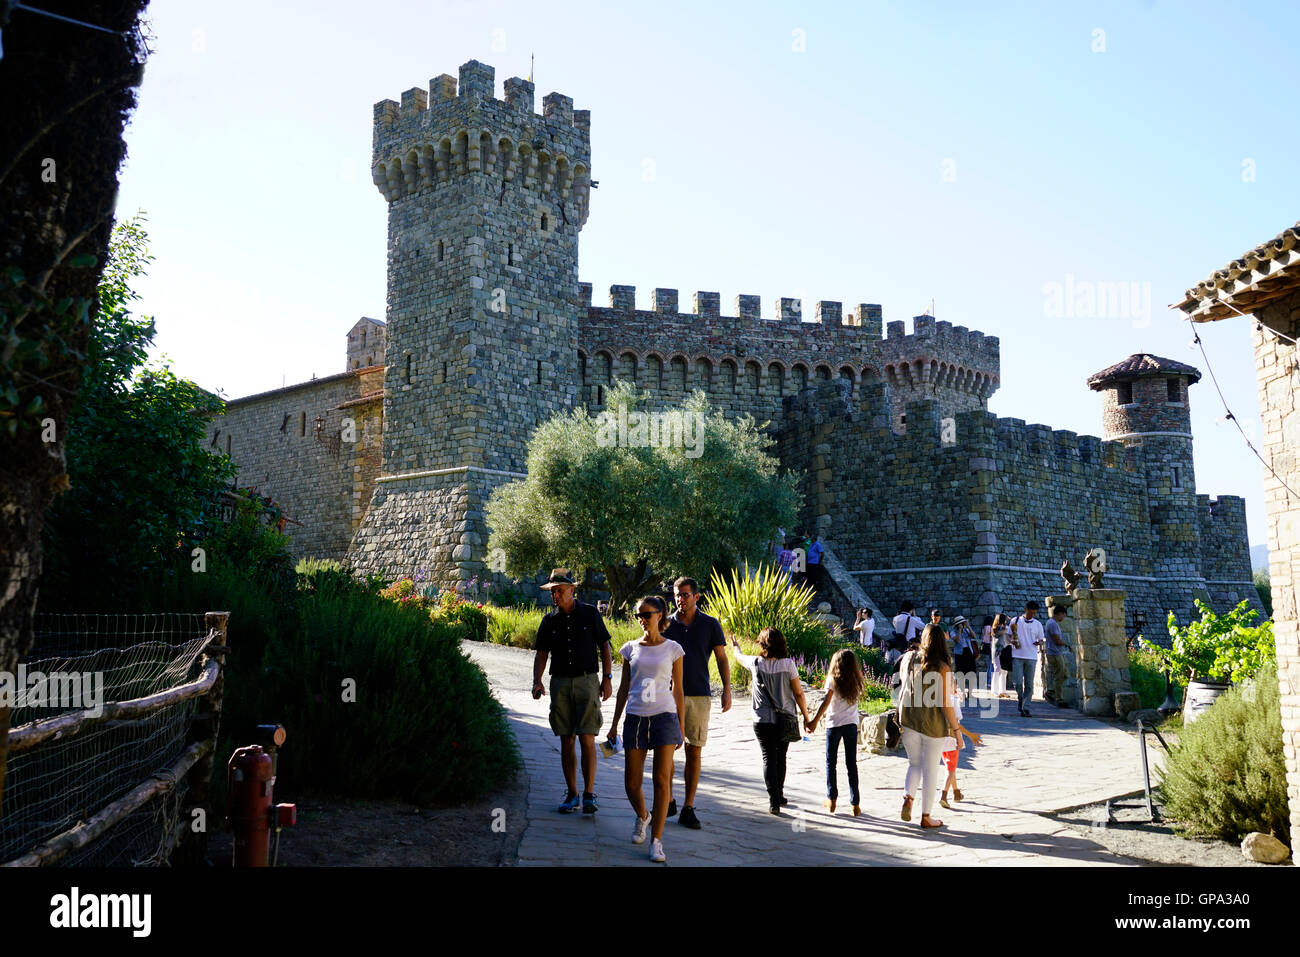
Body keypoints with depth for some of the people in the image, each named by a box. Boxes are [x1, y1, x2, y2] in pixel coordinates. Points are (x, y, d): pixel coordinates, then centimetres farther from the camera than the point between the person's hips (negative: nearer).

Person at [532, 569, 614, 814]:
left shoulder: (590, 613, 1)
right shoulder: (549, 620, 8)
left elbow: (604, 647, 5)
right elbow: (541, 654, 9)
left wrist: (607, 678, -1)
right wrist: (537, 682, -6)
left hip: (587, 680, -3)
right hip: (560, 684, 3)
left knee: (587, 739, -9)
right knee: (566, 741, 4)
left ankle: (589, 795, -2)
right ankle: (572, 794, 13)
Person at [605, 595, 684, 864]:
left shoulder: (673, 649, 4)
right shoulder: (630, 649, 9)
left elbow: (677, 691, 7)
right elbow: (624, 689, 14)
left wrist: (681, 727, 5)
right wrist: (615, 724, 12)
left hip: (665, 717, -2)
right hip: (635, 718, 2)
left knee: (662, 779, -8)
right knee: (631, 783, 3)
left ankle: (656, 839, 0)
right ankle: (642, 816, 35)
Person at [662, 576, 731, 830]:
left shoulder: (710, 624, 4)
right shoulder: (666, 624, 6)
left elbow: (722, 658, 5)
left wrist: (727, 690, -5)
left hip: (698, 696, -1)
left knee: (694, 752, 1)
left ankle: (688, 809, 7)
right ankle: (668, 802, 17)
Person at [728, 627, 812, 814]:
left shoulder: (756, 663, -5)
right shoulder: (788, 664, -7)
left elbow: (740, 657, 17)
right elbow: (799, 693, -4)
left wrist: (735, 646, 39)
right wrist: (806, 716, 7)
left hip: (762, 721, -1)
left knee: (769, 758, 0)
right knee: (781, 757, 17)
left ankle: (773, 800, -10)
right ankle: (779, 795, 30)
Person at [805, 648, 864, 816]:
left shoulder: (833, 680, -8)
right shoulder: (857, 682, 3)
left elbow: (826, 702, -17)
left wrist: (814, 721, -18)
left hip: (834, 725, -3)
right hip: (851, 724, 3)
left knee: (831, 762, 11)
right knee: (851, 764, 6)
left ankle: (832, 799, 14)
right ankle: (855, 804, 5)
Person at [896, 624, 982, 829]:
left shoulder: (909, 658, -3)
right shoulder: (943, 668, -16)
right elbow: (946, 704, -16)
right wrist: (958, 730, -8)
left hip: (909, 720, 4)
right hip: (933, 725, -4)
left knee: (914, 764, 20)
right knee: (929, 770, 9)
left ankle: (907, 799, -3)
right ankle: (926, 817, 16)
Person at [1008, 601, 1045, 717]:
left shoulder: (1037, 624, 9)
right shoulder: (1016, 621, 6)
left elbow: (1041, 640, 14)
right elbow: (1011, 637, 11)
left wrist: (1039, 643, -10)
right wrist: (1014, 641, -11)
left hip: (1031, 657, 1)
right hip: (1017, 656, -1)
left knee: (1029, 684, 0)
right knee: (1017, 682, -9)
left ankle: (1025, 708, 7)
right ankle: (1020, 698, 20)